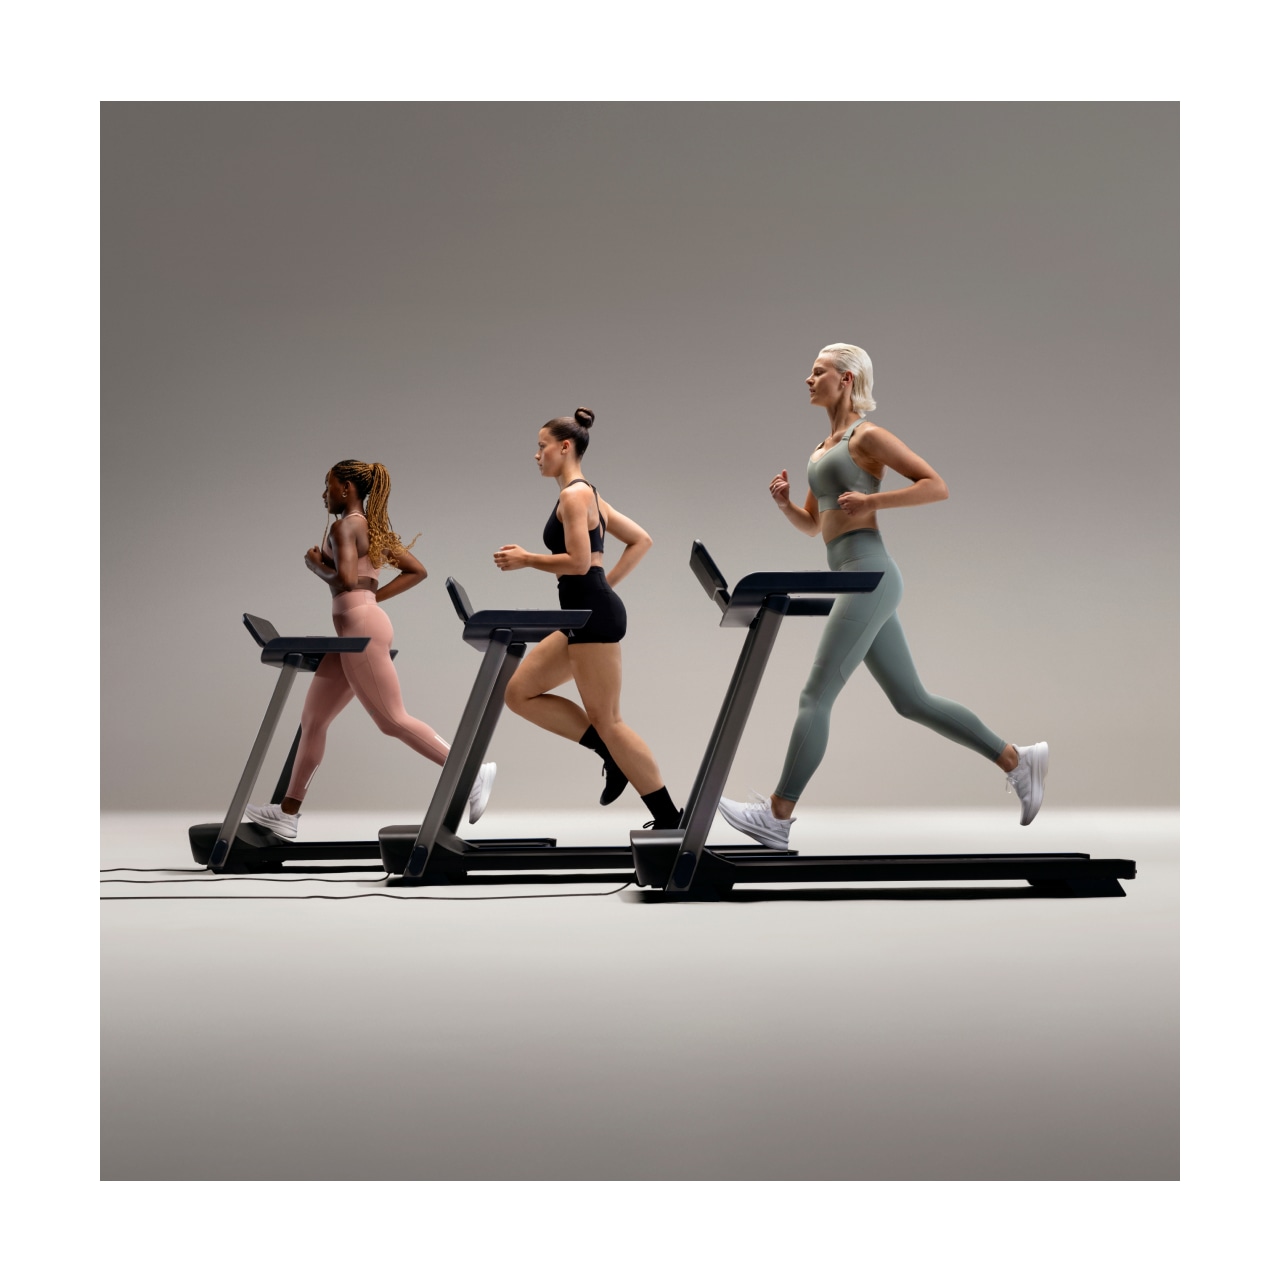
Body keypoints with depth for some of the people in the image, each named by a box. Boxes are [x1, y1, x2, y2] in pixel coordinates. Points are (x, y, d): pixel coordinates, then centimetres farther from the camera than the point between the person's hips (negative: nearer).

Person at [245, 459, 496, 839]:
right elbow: (416, 571, 19)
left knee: (392, 720, -9)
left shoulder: (345, 526, -9)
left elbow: (345, 579, -23)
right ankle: (287, 813, 15)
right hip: (355, 631, 10)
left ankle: (473, 771, -8)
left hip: (361, 627, -10)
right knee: (313, 719, 12)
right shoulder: (374, 529, 18)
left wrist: (317, 566, -4)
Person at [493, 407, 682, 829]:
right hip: (585, 615, 10)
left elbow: (578, 562, -20)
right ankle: (612, 754, 7)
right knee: (519, 692, 12)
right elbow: (641, 540, 20)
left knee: (606, 720, -6)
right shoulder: (588, 496, 18)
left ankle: (670, 820, -2)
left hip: (593, 613, -10)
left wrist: (525, 559, -8)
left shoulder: (574, 495, -11)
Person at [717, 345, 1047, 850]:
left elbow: (937, 486, -10)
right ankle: (1017, 761, 15)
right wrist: (784, 503, 7)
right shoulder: (824, 448, 22)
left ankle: (777, 817, -8)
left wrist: (871, 501, -17)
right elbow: (812, 524, 27)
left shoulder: (868, 436, -4)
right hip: (854, 582, 10)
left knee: (816, 696, -9)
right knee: (912, 701, 9)